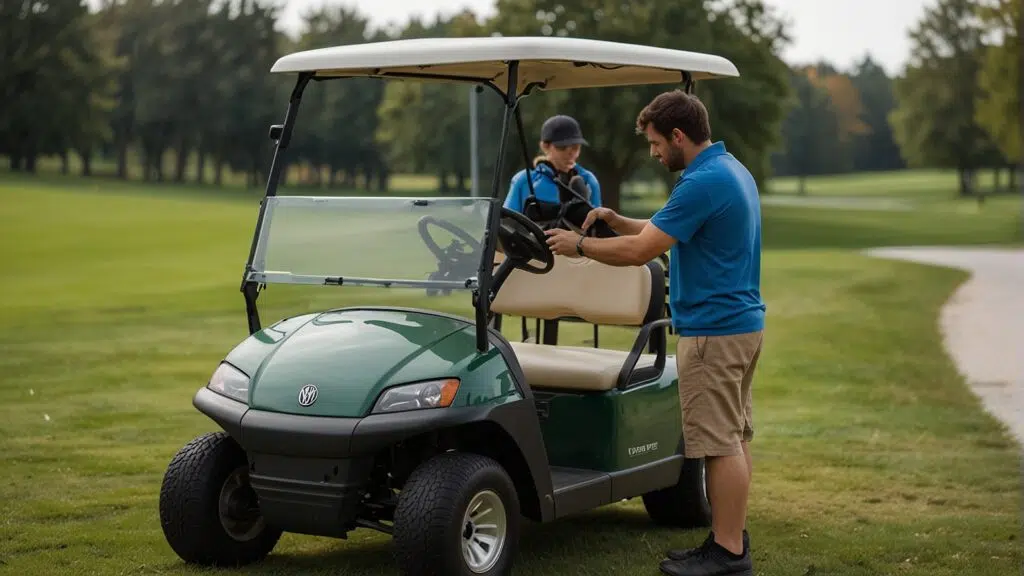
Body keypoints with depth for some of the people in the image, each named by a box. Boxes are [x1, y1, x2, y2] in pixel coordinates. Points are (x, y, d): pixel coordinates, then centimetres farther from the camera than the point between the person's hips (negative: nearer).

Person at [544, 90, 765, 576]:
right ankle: (731, 537, 20)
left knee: (720, 443, -5)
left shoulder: (703, 182, -21)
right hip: (741, 322, 10)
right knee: (734, 438, 13)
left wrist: (579, 245, -6)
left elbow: (640, 251, -19)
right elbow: (660, 232, 20)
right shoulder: (731, 171, 13)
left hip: (712, 330, -10)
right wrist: (613, 220, 8)